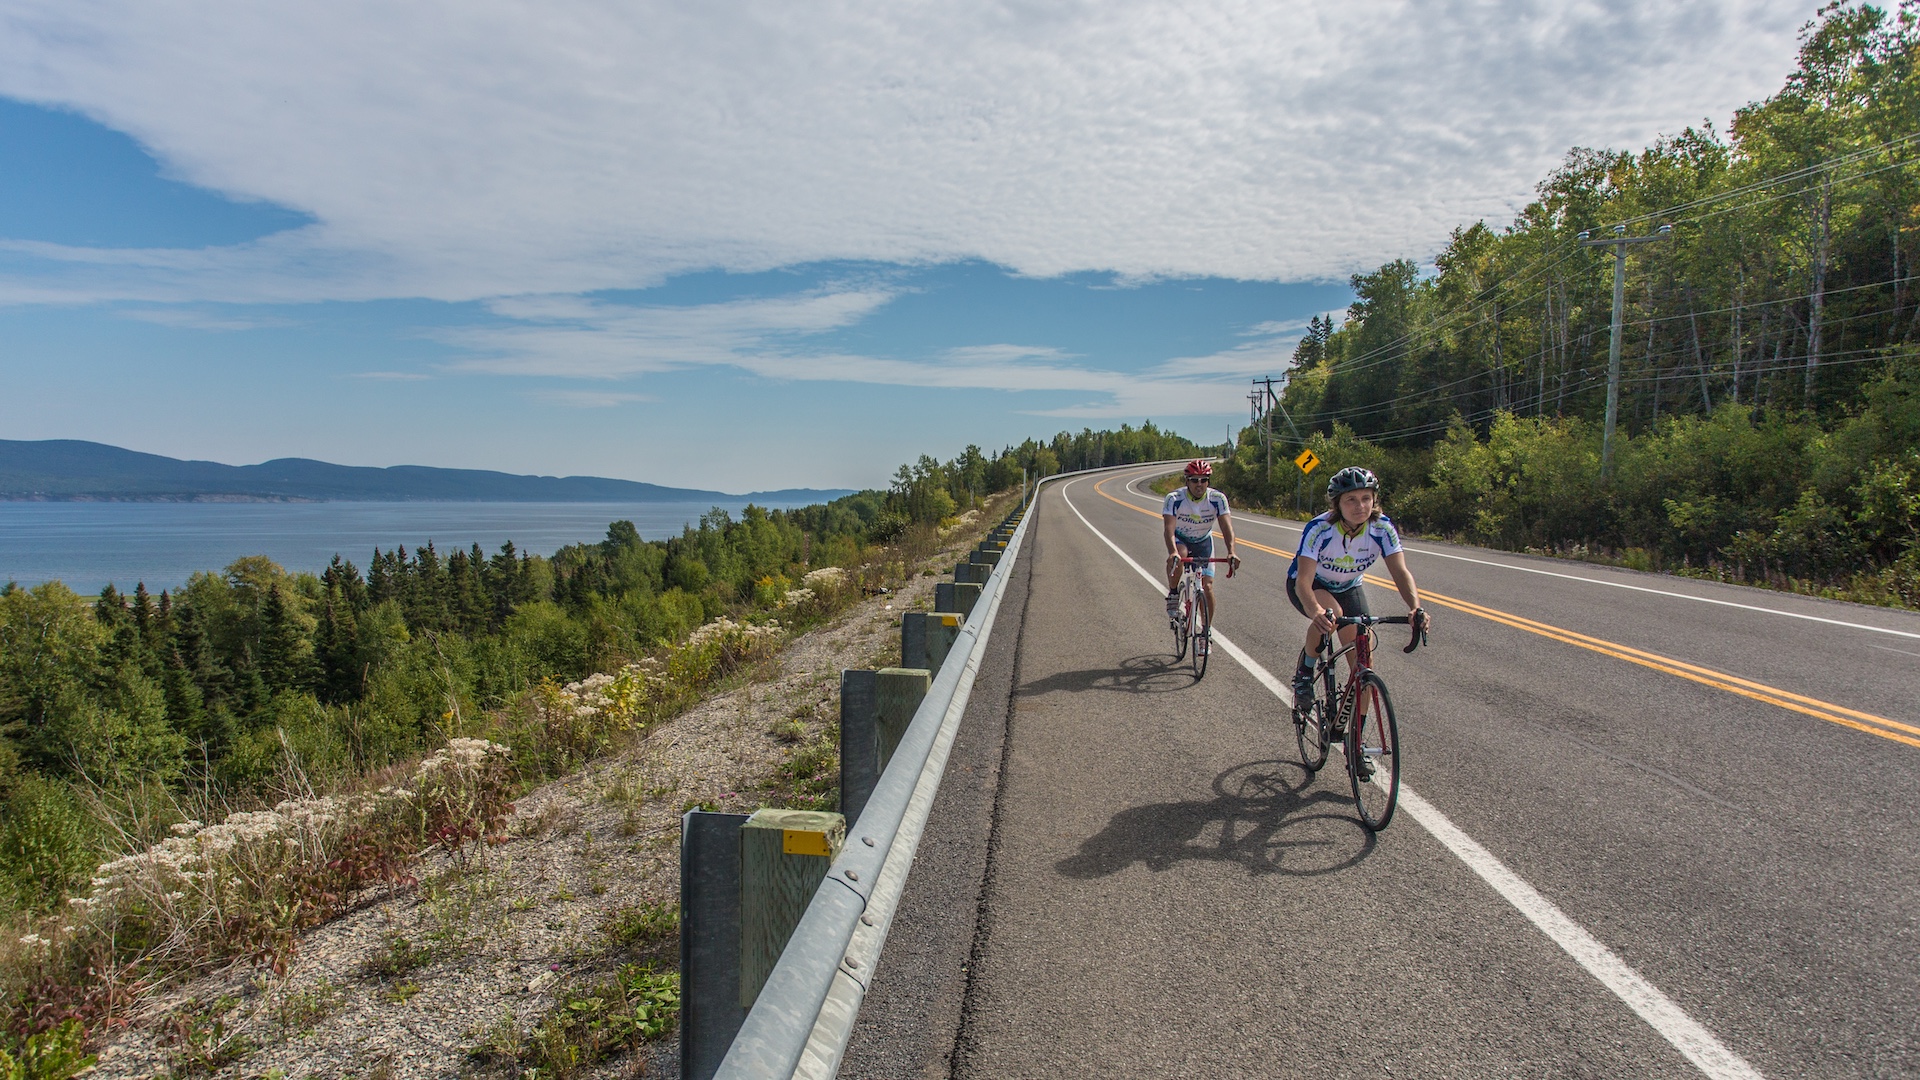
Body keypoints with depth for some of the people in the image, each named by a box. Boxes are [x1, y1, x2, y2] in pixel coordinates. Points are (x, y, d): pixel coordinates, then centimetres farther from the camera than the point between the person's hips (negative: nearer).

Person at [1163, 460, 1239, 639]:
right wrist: (1173, 552, -55)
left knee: (1207, 586, -9)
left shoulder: (1217, 499, -22)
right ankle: (1173, 595, -16)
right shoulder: (1174, 499, -27)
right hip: (1180, 539, -2)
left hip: (1203, 541, 2)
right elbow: (1169, 529, -37)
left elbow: (1226, 527, -30)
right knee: (1179, 555, -38)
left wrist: (1231, 552, -48)